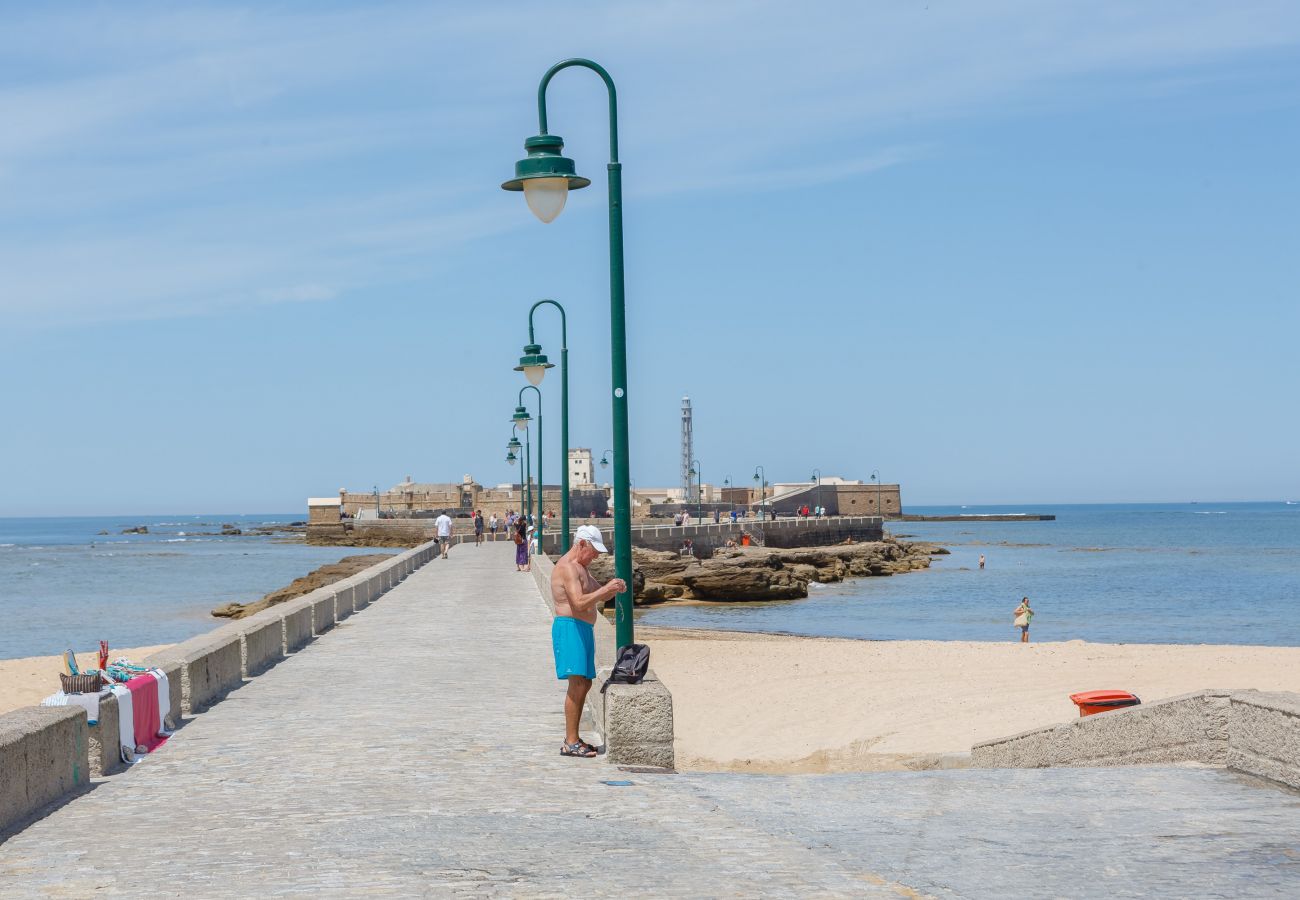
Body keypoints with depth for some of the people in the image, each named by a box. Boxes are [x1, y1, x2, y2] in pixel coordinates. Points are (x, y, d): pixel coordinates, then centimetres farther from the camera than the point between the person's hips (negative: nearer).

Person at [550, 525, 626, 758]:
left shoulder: (581, 568, 20)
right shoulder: (567, 567, -13)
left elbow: (598, 596, 27)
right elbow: (579, 602, -23)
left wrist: (612, 588, 7)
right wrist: (605, 590, -21)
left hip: (584, 629, 11)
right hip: (569, 627, -11)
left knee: (585, 684, 13)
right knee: (577, 684, -16)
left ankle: (573, 738, 18)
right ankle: (570, 743, -18)